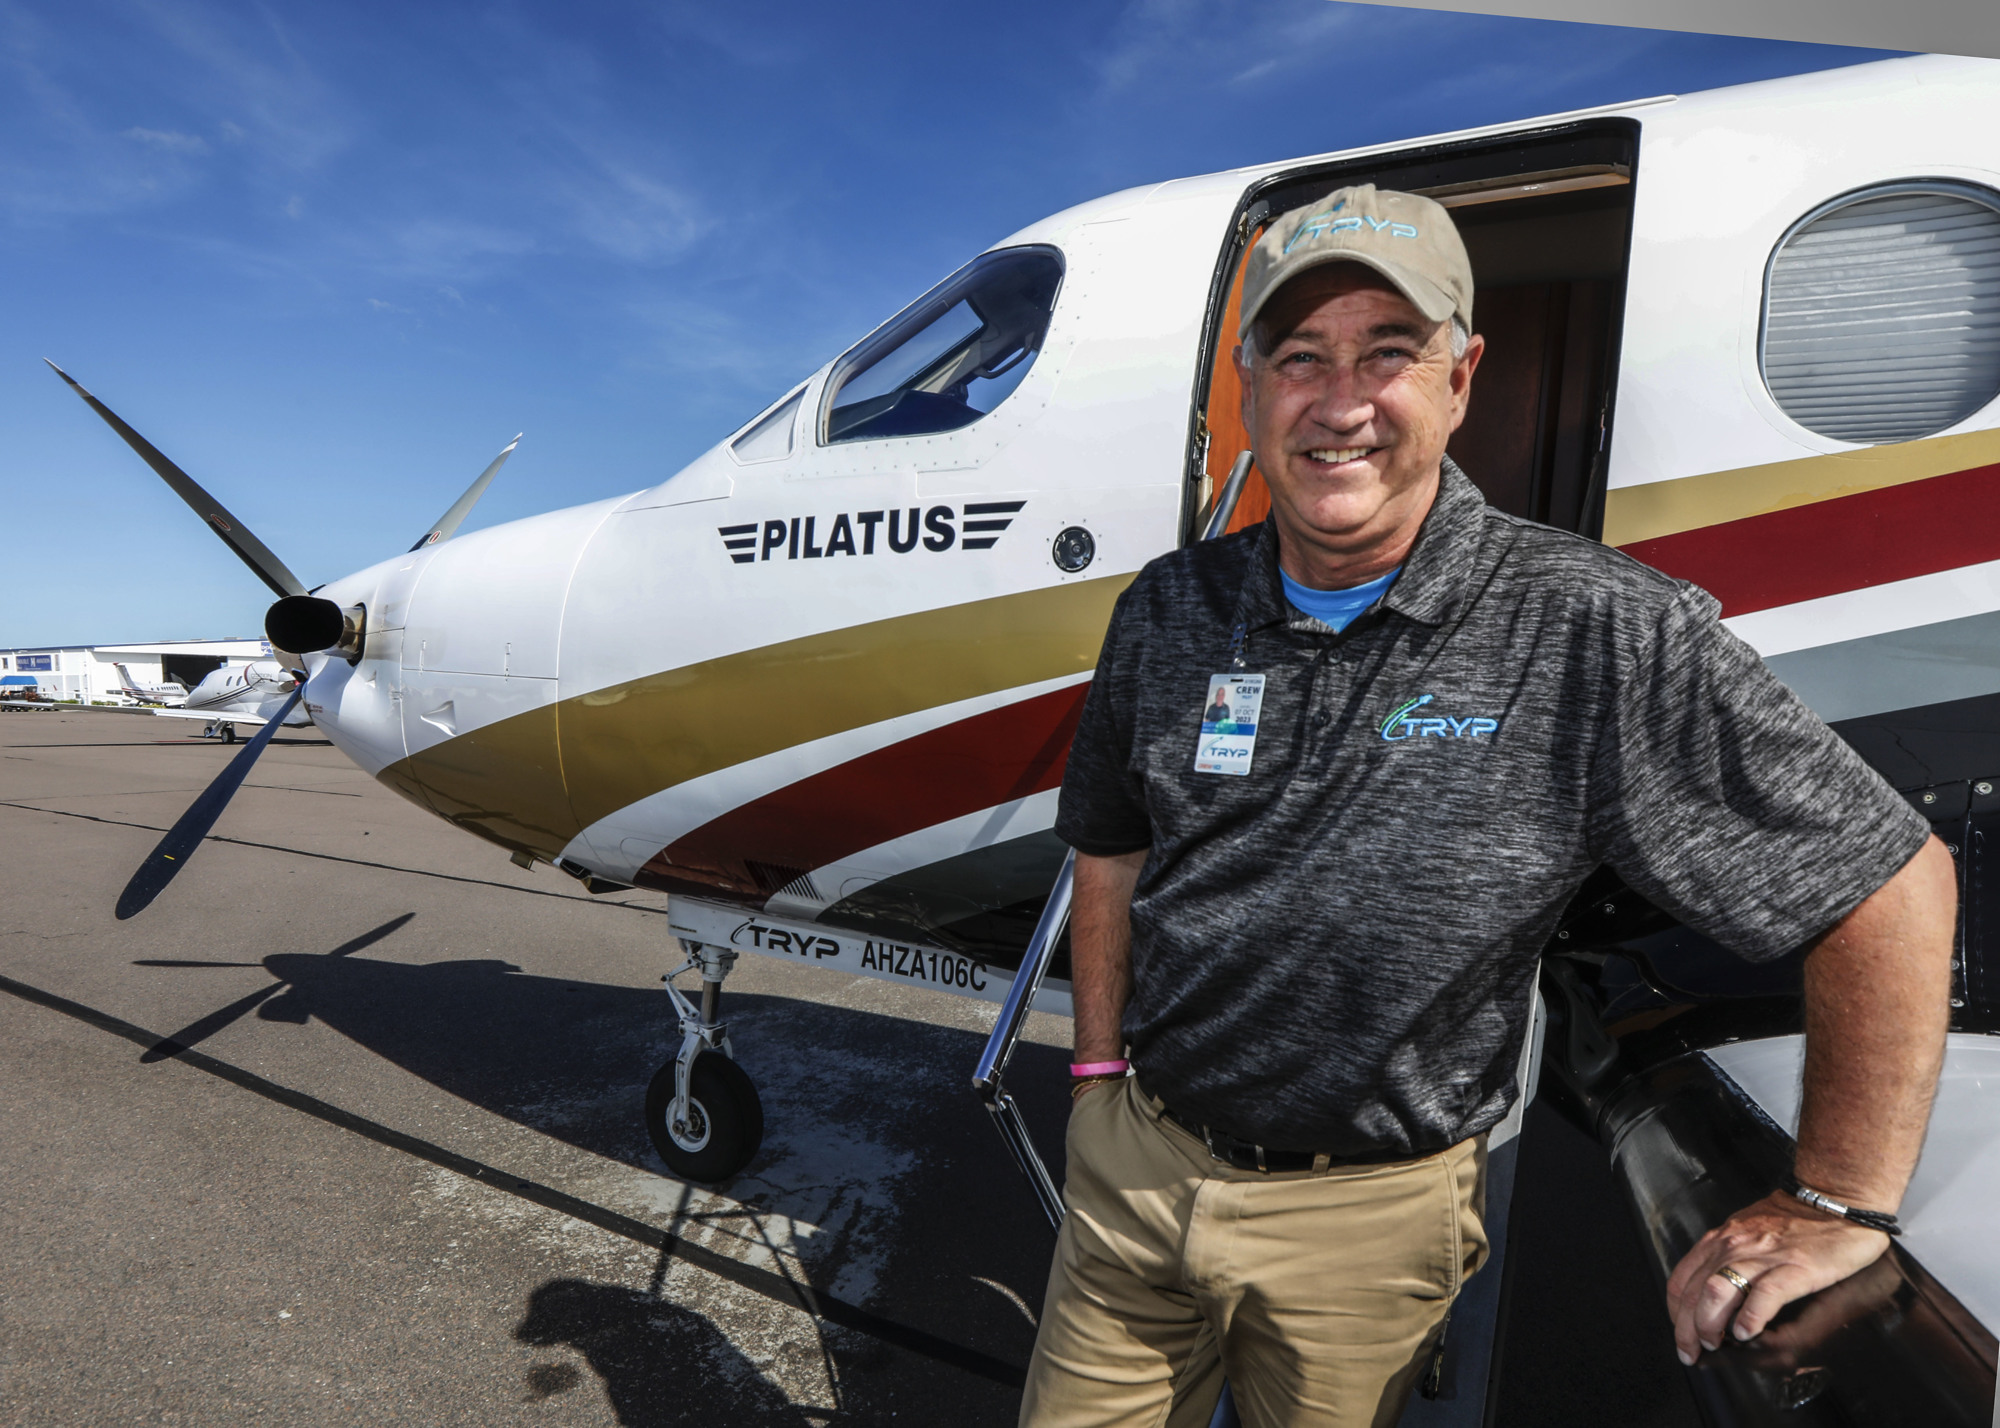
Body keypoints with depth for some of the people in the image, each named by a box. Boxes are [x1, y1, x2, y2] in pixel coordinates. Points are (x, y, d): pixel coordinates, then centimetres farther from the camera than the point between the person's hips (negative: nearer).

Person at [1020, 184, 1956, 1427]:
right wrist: (1100, 1069, 7)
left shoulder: (1599, 637, -18)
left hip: (1365, 1221, -3)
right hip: (1132, 1170, 4)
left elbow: (1893, 878, -11)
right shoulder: (1168, 611, -4)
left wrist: (1840, 1210, -9)